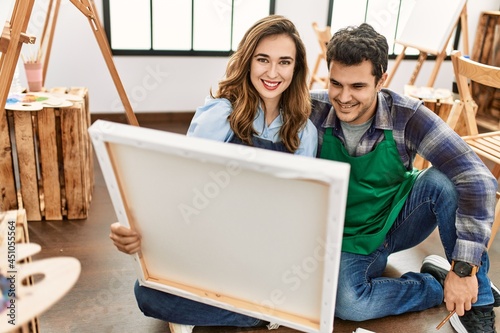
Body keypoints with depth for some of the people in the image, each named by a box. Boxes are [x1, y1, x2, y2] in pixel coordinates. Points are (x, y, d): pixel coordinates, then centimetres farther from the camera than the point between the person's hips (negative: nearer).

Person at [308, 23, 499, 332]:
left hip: (400, 222, 0)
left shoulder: (406, 116, -21)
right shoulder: (313, 111, -18)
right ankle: (439, 284, -3)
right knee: (346, 303, -29)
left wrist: (464, 268, -31)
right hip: (349, 240, 1)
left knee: (444, 179, -29)